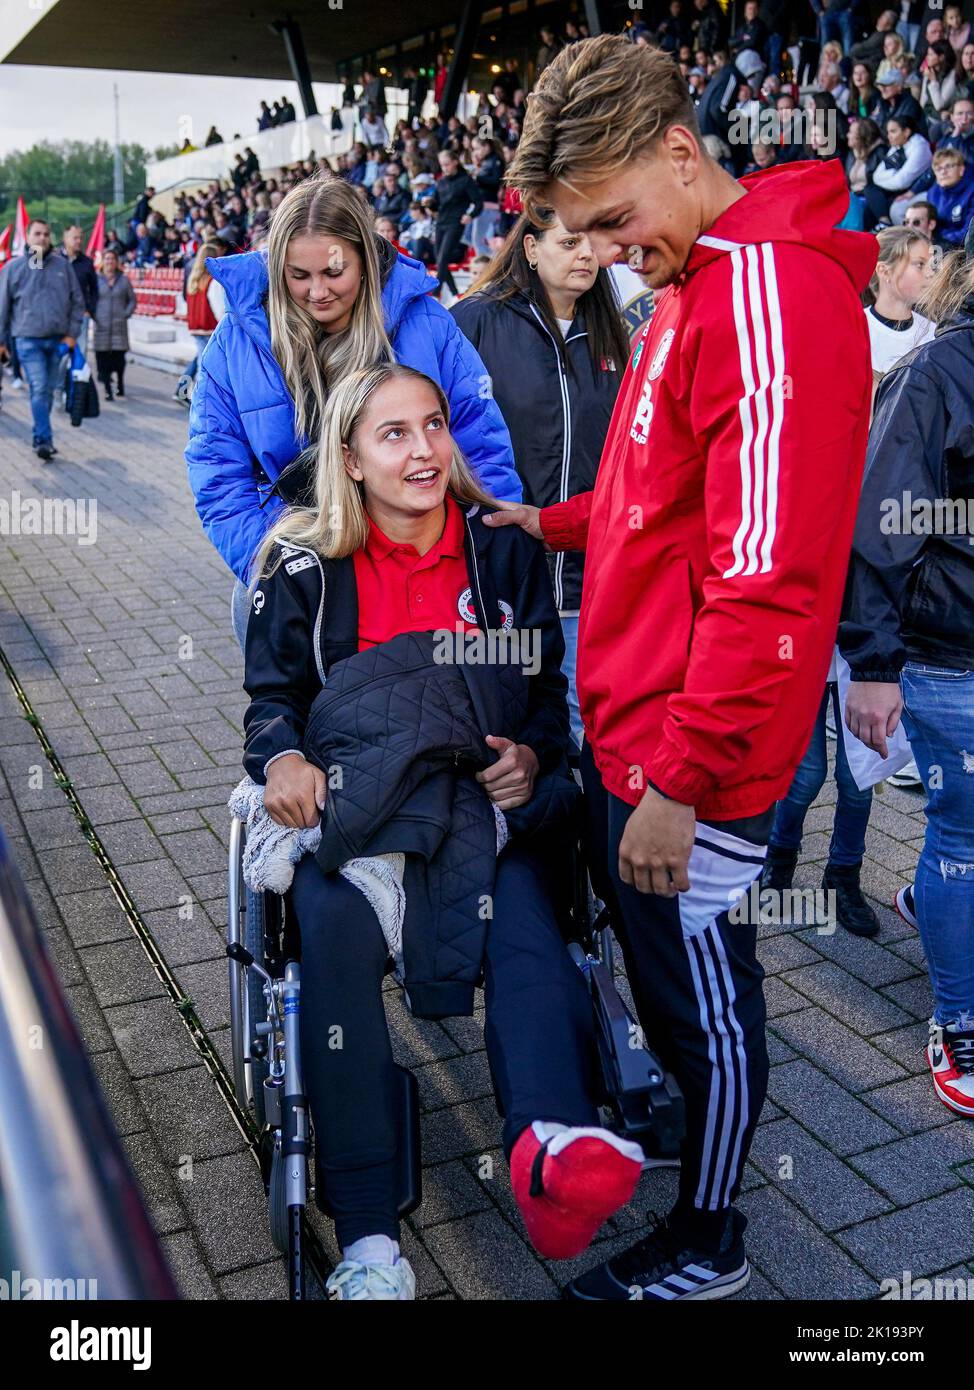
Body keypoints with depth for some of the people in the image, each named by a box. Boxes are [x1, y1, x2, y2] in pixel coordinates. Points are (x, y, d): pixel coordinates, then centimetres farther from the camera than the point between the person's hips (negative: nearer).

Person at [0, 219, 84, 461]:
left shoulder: (63, 265, 6)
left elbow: (77, 301, 9)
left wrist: (72, 333, 2)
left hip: (58, 339, 3)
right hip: (28, 339, -3)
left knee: (49, 390, 10)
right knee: (39, 389, -13)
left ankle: (40, 437, 22)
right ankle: (44, 440, -13)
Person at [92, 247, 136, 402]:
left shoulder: (124, 280, 8)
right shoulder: (96, 279, 4)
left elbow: (132, 299, 13)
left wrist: (126, 314, 0)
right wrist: (93, 315, -3)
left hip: (119, 325, 1)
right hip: (101, 325, 0)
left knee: (119, 358, -3)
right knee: (103, 357, -4)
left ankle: (120, 388, 8)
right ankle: (107, 389, 2)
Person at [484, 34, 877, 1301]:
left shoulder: (772, 294, -21)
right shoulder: (694, 285, 11)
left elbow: (768, 578, -26)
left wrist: (681, 779, -23)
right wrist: (558, 525, 13)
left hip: (689, 758, -9)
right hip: (630, 722, 9)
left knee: (705, 997, 10)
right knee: (651, 954, 25)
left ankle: (705, 1247, 32)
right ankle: (680, 1107, 49)